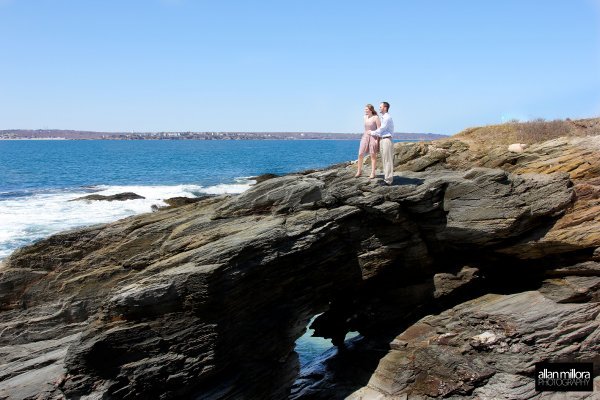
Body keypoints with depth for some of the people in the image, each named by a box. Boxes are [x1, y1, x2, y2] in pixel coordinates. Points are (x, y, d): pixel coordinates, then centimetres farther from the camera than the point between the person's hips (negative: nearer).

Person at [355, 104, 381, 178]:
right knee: (360, 155, 1)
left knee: (373, 156, 0)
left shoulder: (376, 117, -10)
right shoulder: (365, 117, 8)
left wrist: (377, 140, -16)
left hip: (373, 138, -5)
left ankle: (372, 173, 6)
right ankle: (359, 171, 15)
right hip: (365, 137, 6)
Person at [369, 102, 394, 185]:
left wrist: (372, 133, 1)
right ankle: (386, 177, 17)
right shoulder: (383, 117, 17)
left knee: (388, 160, -8)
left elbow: (381, 130, -12)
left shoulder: (387, 117, -13)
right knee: (384, 160, 11)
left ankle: (388, 180, -8)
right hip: (382, 140, 10)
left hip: (387, 140, -10)